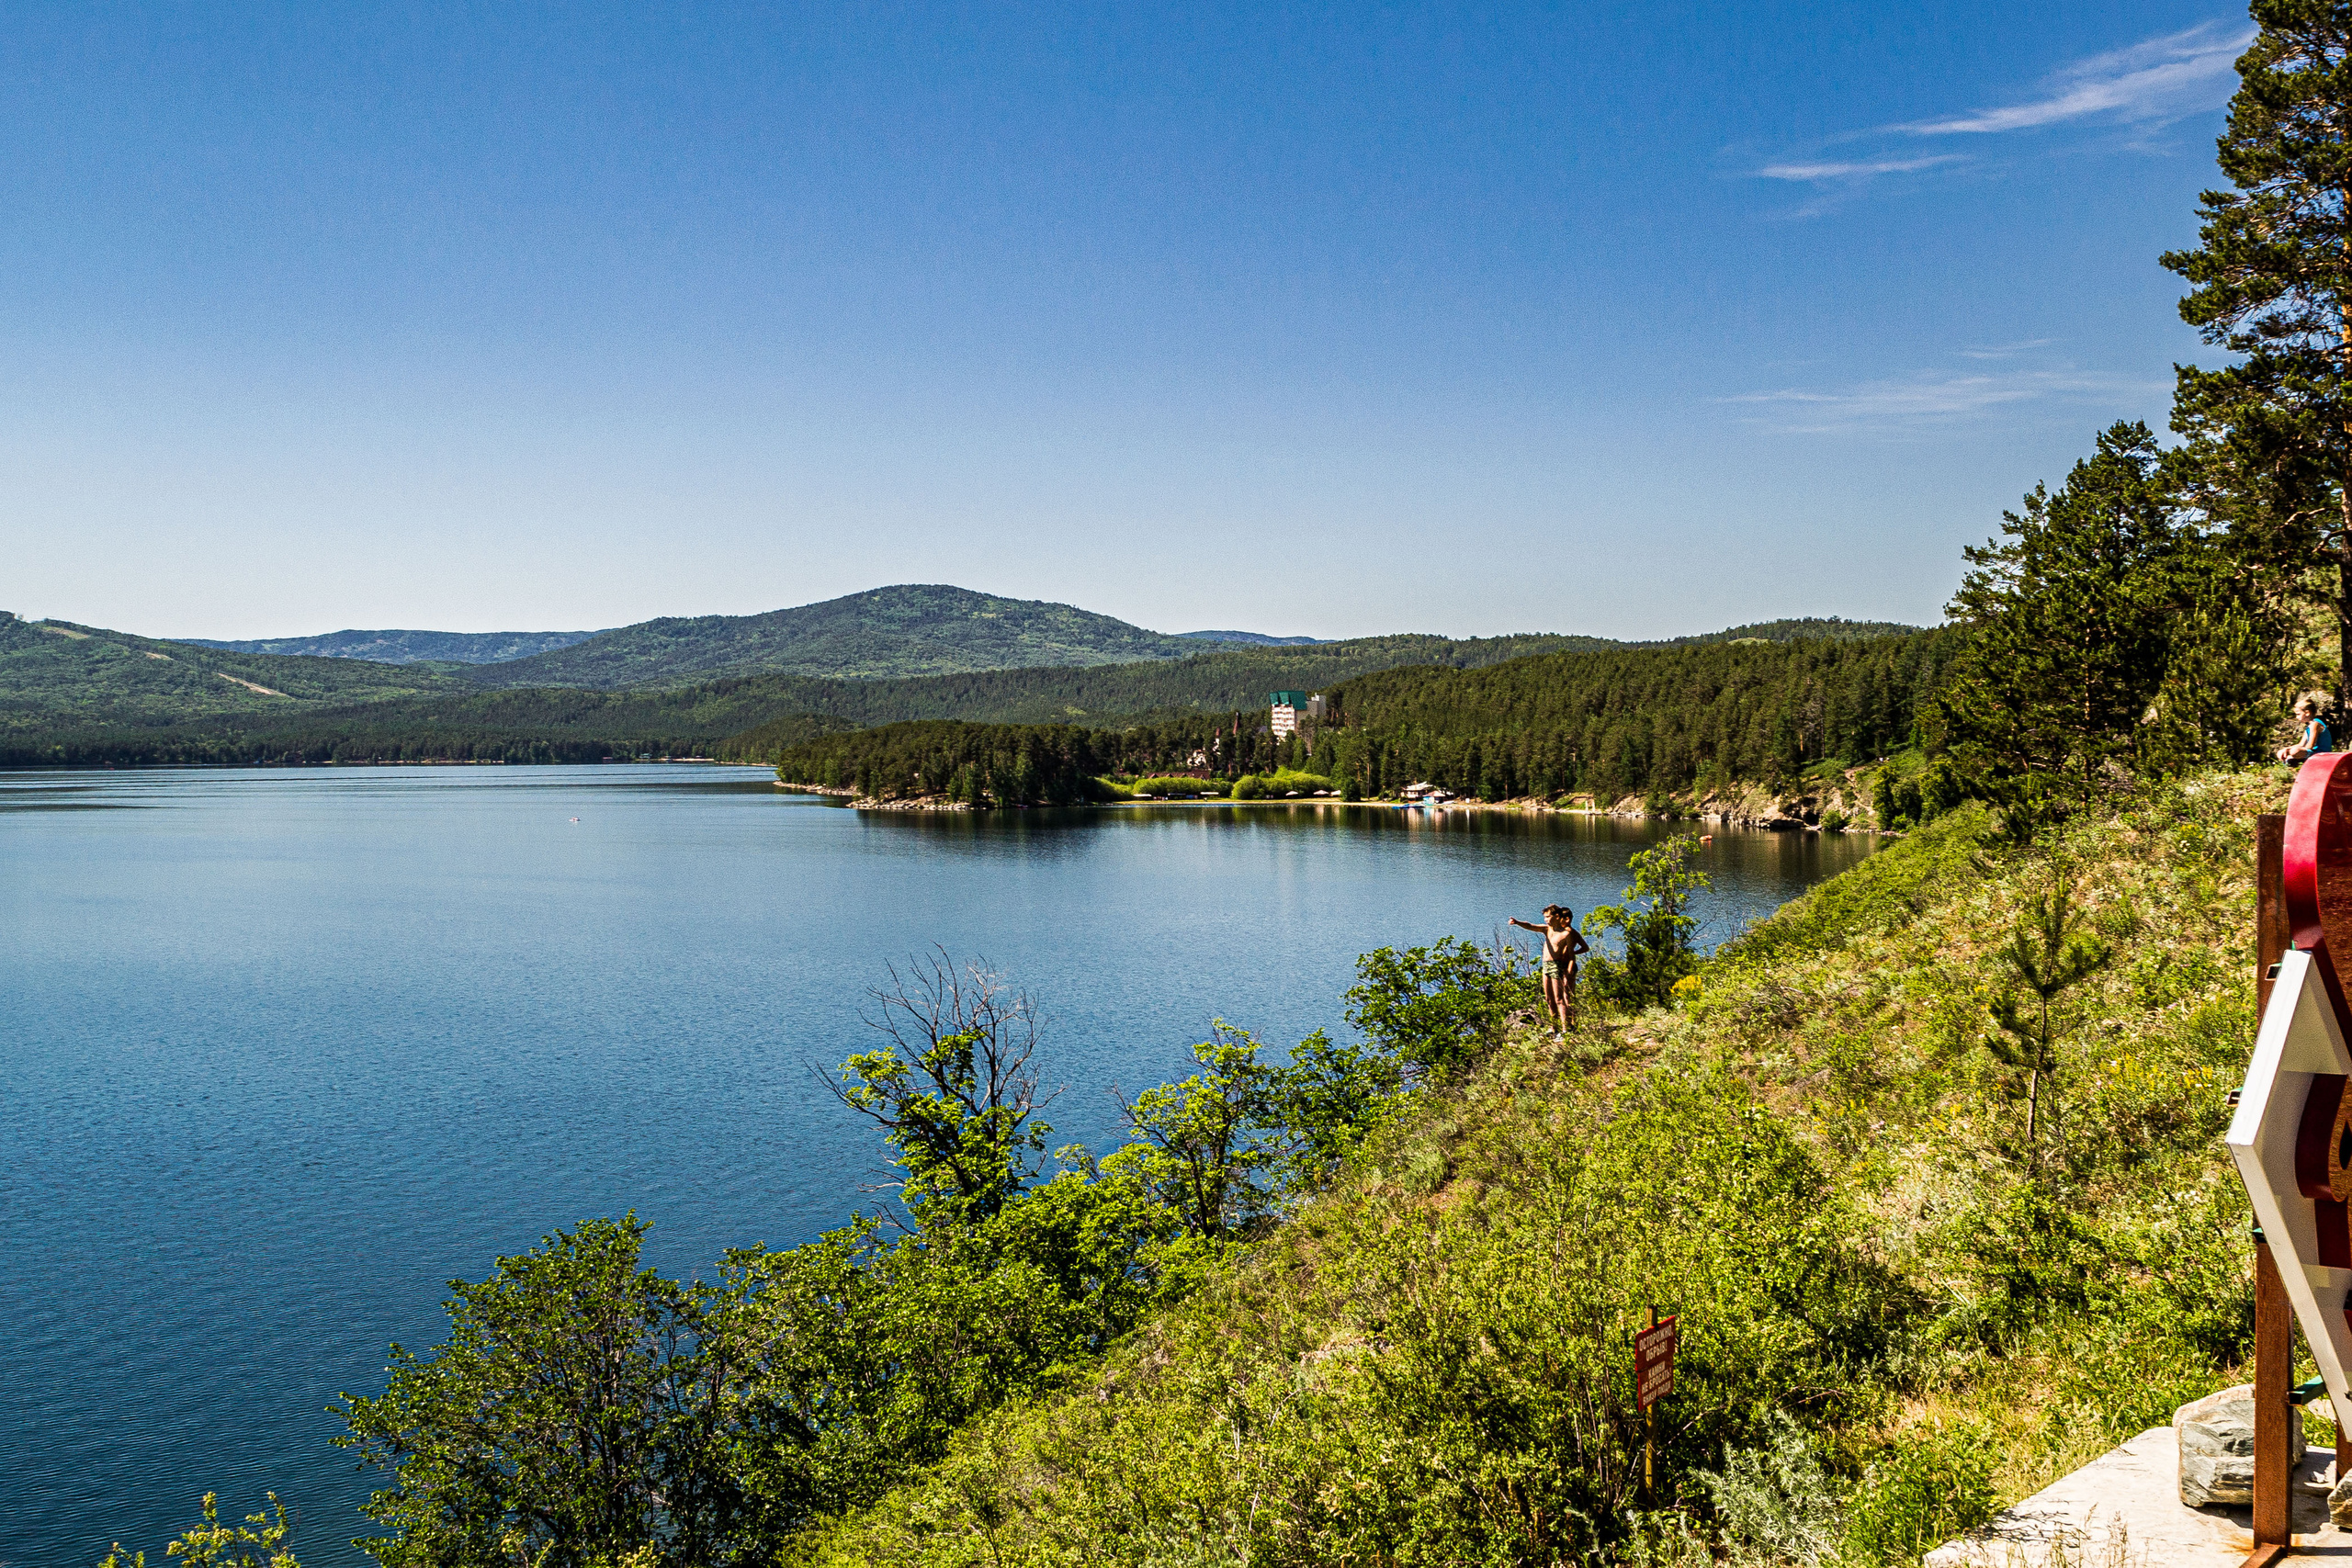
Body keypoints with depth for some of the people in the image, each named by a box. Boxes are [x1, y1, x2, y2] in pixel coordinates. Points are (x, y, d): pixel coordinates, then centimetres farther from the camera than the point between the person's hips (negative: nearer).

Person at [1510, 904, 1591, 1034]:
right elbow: (1530, 926, 0)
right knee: (1549, 999, 14)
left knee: (1559, 1000, -9)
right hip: (1545, 966, 7)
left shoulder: (1567, 933, -10)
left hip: (1557, 966, -7)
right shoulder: (1547, 929, 9)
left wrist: (1567, 975, -14)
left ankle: (1566, 1030, -9)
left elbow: (1571, 956, -10)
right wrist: (1517, 922, -19)